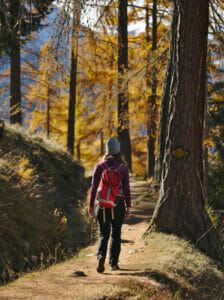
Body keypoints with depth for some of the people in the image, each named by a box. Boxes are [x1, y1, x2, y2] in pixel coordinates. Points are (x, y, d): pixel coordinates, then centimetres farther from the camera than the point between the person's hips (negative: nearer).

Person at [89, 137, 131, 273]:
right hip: (118, 204, 0)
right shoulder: (123, 167, -4)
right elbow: (127, 188, -5)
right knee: (116, 234, 14)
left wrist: (91, 205, 8)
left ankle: (101, 256, -22)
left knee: (104, 234, 4)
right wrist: (128, 208, 0)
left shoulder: (99, 166, -2)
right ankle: (114, 263, 18)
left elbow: (94, 187, -1)